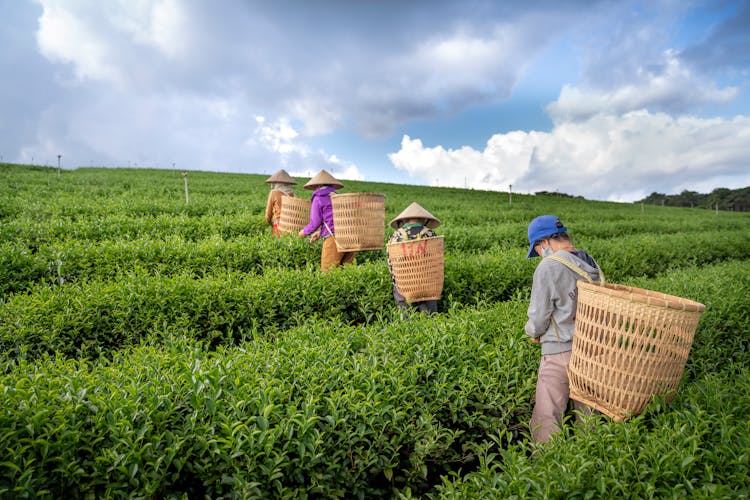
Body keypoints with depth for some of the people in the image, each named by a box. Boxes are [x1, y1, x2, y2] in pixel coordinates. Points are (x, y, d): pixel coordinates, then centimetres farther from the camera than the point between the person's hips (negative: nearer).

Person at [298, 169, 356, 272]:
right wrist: (320, 232, 31)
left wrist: (305, 232, 19)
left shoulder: (317, 199, 4)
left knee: (327, 271, -1)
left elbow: (315, 222, 0)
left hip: (333, 237, -6)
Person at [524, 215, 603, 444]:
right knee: (587, 414, 18)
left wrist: (532, 333, 11)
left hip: (560, 352, -7)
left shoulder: (549, 266, -15)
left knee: (545, 420, 1)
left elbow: (539, 318, -12)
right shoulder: (592, 265, 6)